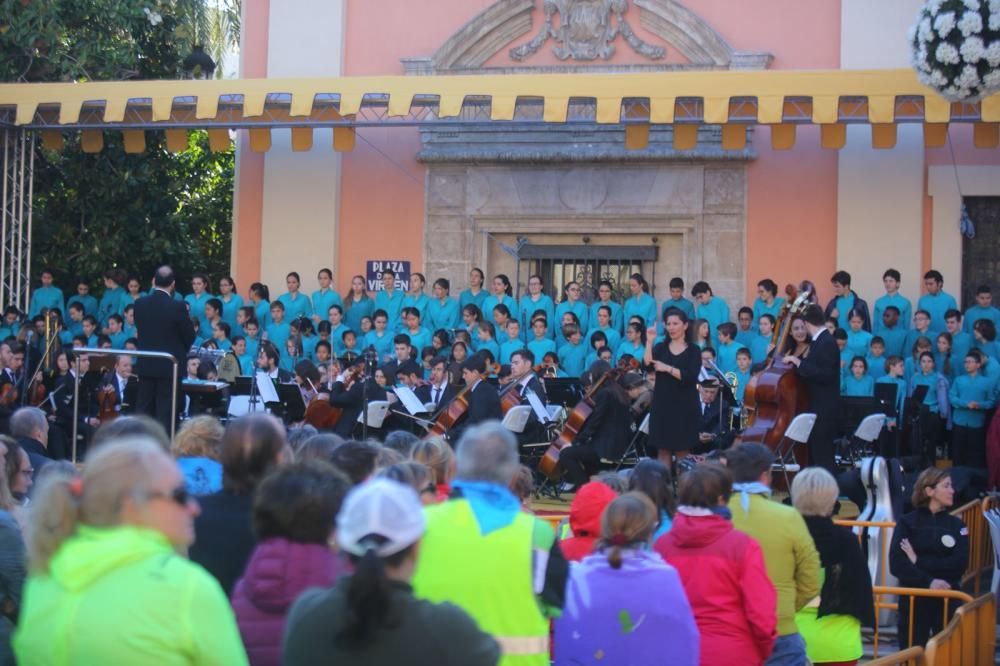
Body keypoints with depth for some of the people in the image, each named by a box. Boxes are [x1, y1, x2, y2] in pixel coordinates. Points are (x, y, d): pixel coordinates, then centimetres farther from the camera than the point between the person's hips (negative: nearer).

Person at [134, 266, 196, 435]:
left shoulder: (140, 304, -2)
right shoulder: (177, 307, -15)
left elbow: (139, 331, 8)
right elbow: (190, 335, -6)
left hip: (145, 365, 4)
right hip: (169, 366, -4)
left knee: (144, 410, 11)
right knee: (165, 412, 0)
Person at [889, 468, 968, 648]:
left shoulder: (956, 525, 7)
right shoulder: (907, 523, 0)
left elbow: (959, 565, -7)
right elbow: (897, 565, -11)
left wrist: (919, 561, -14)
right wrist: (928, 582, -22)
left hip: (948, 599, 2)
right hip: (913, 599, -2)